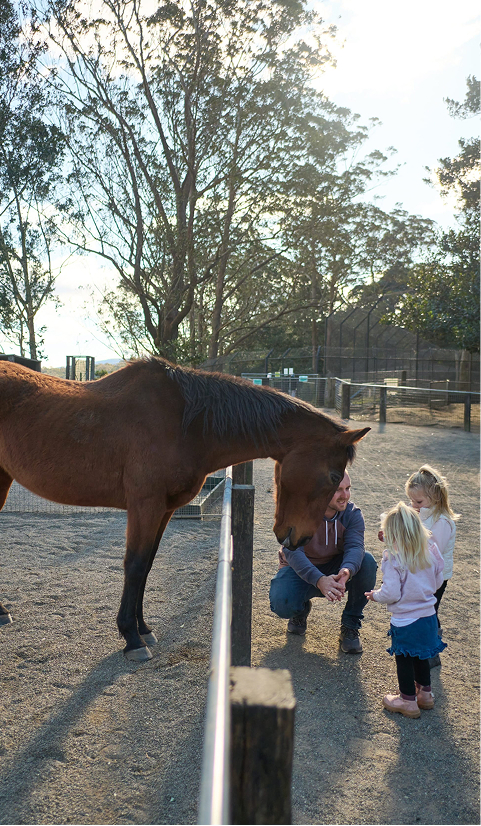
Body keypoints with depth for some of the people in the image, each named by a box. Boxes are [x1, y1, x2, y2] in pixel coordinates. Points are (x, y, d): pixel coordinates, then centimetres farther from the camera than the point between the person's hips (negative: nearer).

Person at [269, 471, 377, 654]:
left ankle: (350, 626, -9)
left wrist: (346, 571, -54)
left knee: (367, 562, -28)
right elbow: (293, 551, -35)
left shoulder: (352, 514, -14)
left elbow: (355, 547, -30)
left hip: (336, 568, 3)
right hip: (300, 570, -2)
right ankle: (302, 608, 9)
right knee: (282, 606, -33)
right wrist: (320, 580, -53)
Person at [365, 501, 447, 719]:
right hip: (428, 616, 6)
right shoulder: (431, 553, -4)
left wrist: (375, 595, -2)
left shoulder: (393, 560, -22)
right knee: (420, 656, 24)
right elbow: (438, 582, 7)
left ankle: (408, 700, 22)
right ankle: (425, 694, 38)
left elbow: (391, 592, -22)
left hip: (405, 621, -6)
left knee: (404, 659, 11)